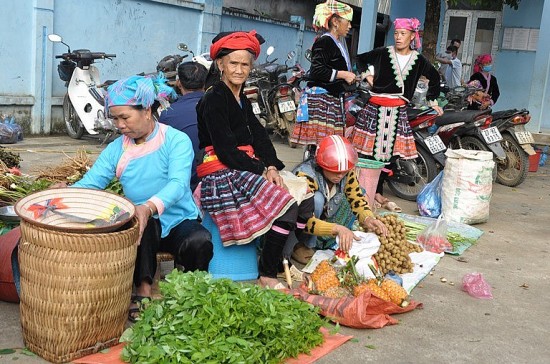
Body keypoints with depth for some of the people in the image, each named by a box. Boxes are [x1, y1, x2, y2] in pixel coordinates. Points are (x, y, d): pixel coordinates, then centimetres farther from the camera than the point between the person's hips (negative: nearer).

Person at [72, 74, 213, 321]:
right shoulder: (116, 149, 5)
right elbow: (88, 184, -5)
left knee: (199, 242, -34)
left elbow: (178, 183, -26)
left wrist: (150, 206, -46)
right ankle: (143, 289, -27)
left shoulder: (177, 141, -9)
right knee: (137, 218, -34)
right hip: (145, 227, 2)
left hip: (179, 221, -2)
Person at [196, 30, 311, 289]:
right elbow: (226, 151, -15)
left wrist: (271, 166, -9)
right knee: (287, 209, -21)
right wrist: (262, 170, -15)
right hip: (223, 175, -9)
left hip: (247, 169, 9)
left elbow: (260, 137, 8)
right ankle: (267, 277, -10)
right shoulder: (214, 100, -8)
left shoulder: (242, 100, 19)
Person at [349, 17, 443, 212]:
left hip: (398, 112, 3)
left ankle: (378, 192, 15)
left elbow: (435, 78, 24)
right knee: (369, 151, -5)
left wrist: (432, 101, 19)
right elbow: (360, 59, 16)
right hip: (375, 108, -2)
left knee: (389, 152, 4)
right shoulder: (382, 53, 2)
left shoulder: (419, 61, 9)